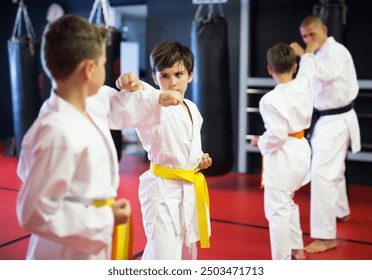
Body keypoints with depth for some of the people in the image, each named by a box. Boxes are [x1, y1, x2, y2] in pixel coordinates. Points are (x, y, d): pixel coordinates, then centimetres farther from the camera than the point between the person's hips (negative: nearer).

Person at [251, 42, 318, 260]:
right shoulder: (303, 85, -2)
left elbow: (277, 136, -22)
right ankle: (297, 248, 40)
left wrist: (260, 142, -2)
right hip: (301, 152, 8)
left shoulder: (269, 100, -21)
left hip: (281, 159, -8)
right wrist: (309, 53, 41)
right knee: (288, 203, 27)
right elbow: (307, 68, 21)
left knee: (278, 212, 0)